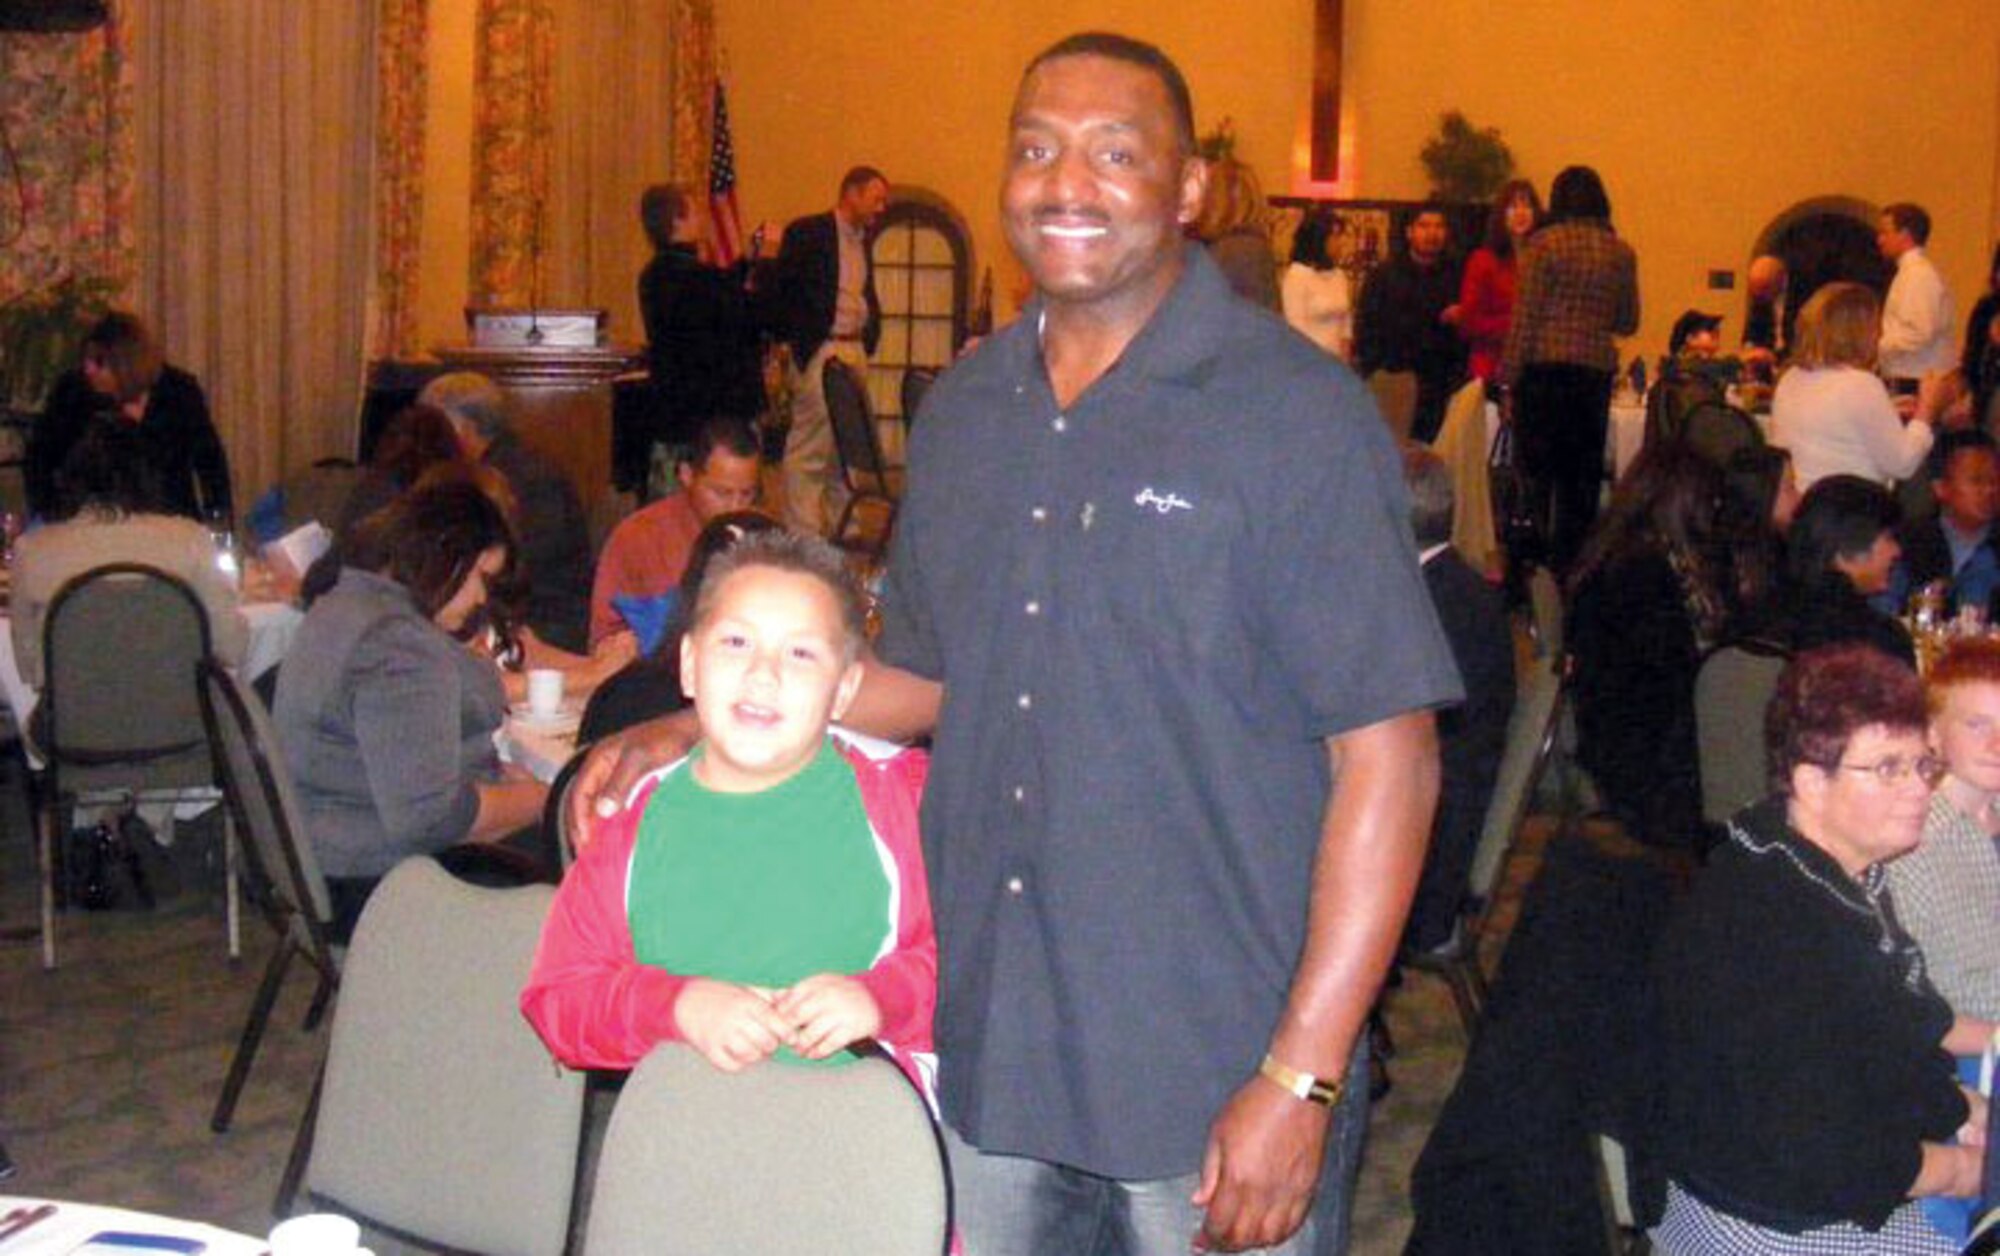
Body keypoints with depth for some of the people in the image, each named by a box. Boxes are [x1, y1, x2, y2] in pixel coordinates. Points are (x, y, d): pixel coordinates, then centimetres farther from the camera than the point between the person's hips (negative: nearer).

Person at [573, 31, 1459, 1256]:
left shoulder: (1298, 412, -10)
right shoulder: (964, 412, 8)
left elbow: (1388, 756, -13)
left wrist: (1300, 1078, -17)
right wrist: (697, 730, 9)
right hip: (991, 1062, 5)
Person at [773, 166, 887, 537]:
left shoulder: (862, 240, 18)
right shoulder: (807, 233, -5)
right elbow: (781, 293, -8)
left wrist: (870, 337, 13)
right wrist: (803, 345, -10)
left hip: (855, 352, 8)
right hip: (819, 353, -8)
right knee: (809, 451, -8)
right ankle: (803, 538, -6)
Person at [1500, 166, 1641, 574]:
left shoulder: (1545, 243, -4)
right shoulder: (1622, 253, 8)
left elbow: (1525, 316, -6)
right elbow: (1628, 322, 15)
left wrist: (1509, 379, -3)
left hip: (1545, 368, -4)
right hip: (1597, 369, 4)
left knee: (1538, 468, 0)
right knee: (1583, 472, 8)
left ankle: (1544, 559, -5)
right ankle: (1574, 564, 12)